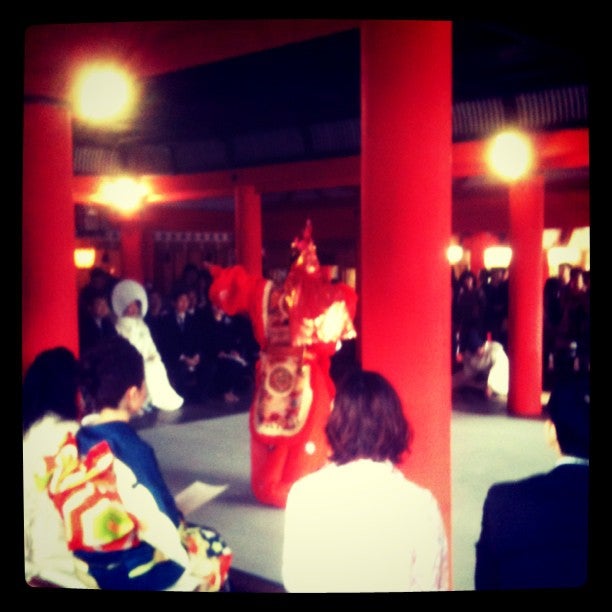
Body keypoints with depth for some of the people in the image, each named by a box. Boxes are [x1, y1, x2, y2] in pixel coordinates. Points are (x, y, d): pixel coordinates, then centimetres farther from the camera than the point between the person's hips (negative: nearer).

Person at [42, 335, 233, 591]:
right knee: (215, 548, 18)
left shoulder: (75, 441, -7)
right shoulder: (133, 449, -28)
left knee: (191, 532, 28)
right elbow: (160, 521, -23)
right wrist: (186, 541, -4)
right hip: (135, 571, -7)